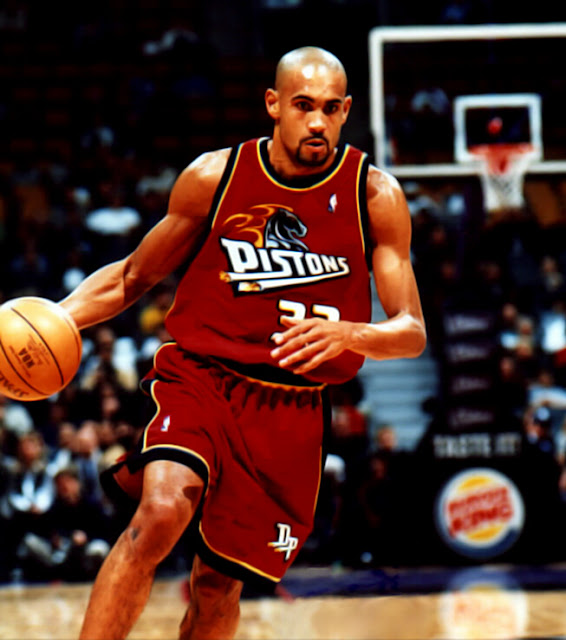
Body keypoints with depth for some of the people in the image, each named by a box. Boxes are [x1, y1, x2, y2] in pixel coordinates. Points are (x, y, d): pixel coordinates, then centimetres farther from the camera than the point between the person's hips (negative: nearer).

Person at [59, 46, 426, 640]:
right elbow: (132, 277, 13)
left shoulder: (375, 196, -1)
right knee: (161, 513, -29)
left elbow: (412, 332, -2)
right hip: (199, 376, -1)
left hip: (291, 410, 2)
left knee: (219, 584, 5)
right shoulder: (213, 176, -1)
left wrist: (346, 333, -24)